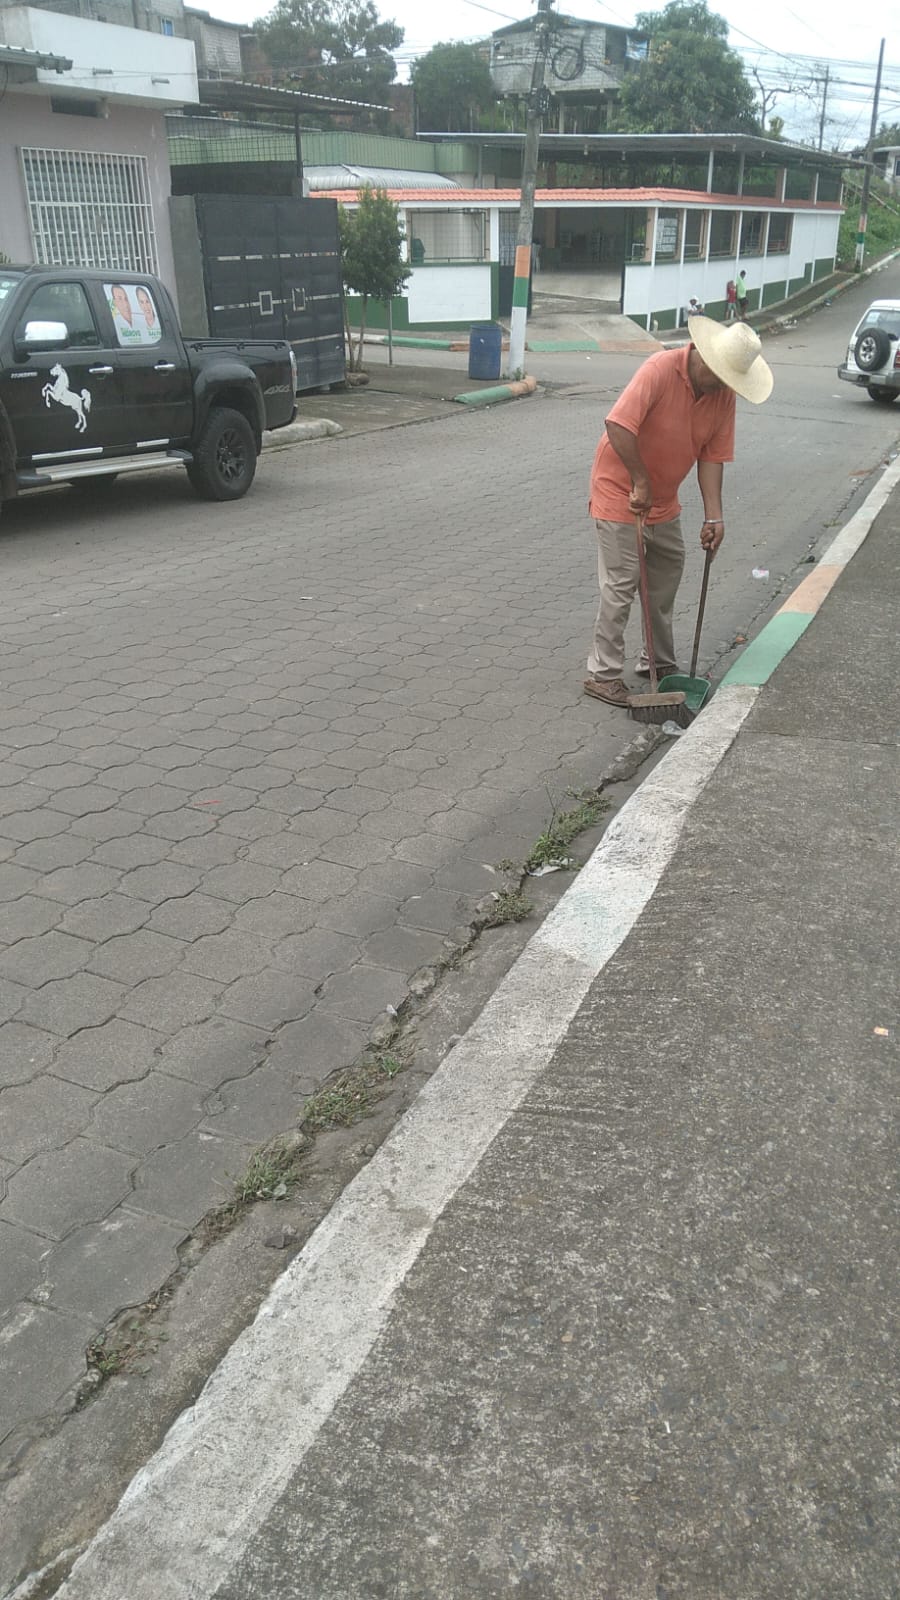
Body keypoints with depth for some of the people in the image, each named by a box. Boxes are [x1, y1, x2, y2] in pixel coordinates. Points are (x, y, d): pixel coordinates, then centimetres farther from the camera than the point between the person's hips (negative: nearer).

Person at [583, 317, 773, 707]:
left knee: (667, 574, 15)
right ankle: (603, 674, 1)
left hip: (663, 499, 8)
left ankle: (659, 661, 30)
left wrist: (713, 516, -11)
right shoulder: (661, 369, -25)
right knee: (621, 584, -8)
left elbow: (712, 456, -3)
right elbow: (618, 426, -33)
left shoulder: (724, 394, -4)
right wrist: (641, 483, -28)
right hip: (620, 490, -8)